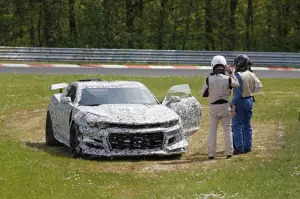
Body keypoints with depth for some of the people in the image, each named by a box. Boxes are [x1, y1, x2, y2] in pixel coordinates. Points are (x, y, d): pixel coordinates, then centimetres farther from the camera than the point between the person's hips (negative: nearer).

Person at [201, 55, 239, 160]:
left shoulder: (209, 79, -12)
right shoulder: (227, 79, -10)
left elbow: (204, 94, -4)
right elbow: (237, 84, 11)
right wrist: (231, 72, 13)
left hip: (213, 107, 0)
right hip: (225, 106, 0)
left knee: (212, 131, 6)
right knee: (227, 130, 11)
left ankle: (211, 154, 4)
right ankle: (229, 152, 14)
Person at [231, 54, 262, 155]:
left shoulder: (239, 75, -18)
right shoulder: (252, 74, 4)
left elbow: (237, 93, -20)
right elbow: (259, 86, 3)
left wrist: (233, 106, -18)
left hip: (240, 101, -8)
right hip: (250, 100, 8)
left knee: (237, 125, -2)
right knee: (247, 125, 15)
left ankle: (239, 147, -4)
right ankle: (247, 146, 17)